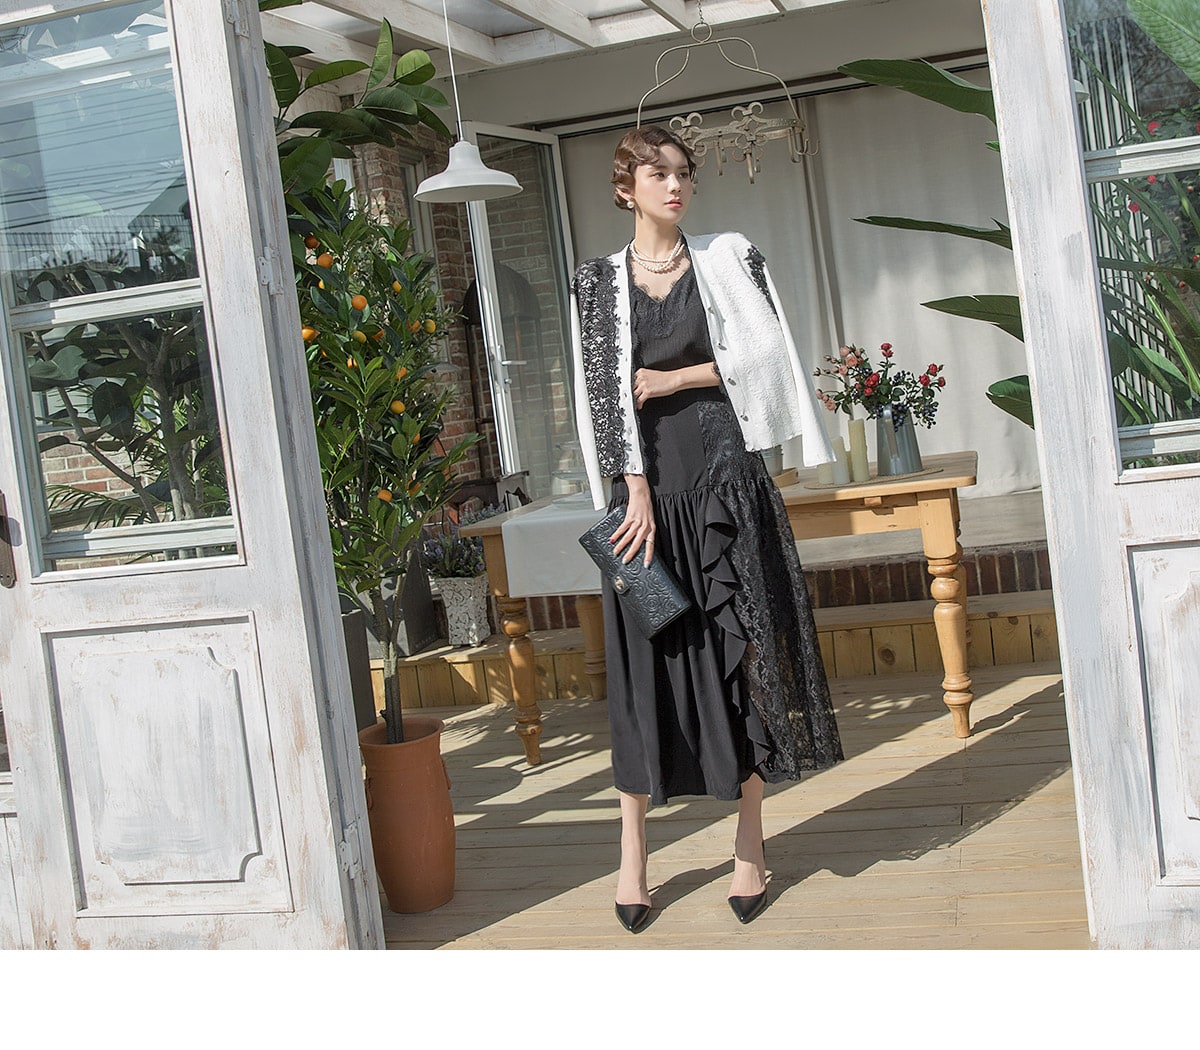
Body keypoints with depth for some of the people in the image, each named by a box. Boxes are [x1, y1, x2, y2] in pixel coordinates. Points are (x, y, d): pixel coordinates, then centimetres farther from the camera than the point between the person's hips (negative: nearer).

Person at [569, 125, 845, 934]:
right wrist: (636, 493, -12)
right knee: (648, 661, 2)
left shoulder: (731, 258, 8)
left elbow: (766, 352, -1)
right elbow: (604, 390, -2)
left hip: (726, 475, 0)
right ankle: (634, 853, 10)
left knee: (742, 647, 2)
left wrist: (674, 378, -5)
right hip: (648, 482, 0)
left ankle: (751, 844, 12)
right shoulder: (599, 281, 6)